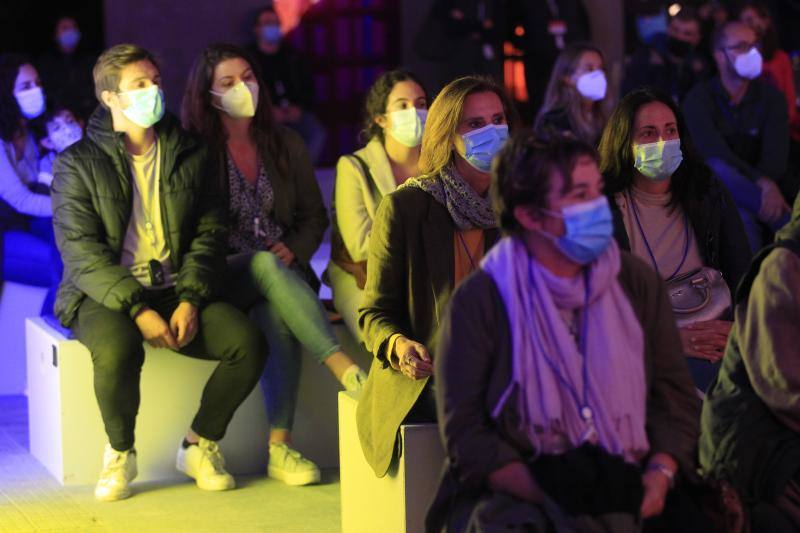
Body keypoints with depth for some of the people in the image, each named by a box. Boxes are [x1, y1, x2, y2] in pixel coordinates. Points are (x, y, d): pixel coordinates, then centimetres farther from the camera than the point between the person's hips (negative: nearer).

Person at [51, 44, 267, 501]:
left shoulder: (191, 156, 11)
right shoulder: (78, 163, 0)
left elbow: (210, 234, 6)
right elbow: (81, 252, -9)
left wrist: (190, 300, -12)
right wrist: (137, 309, -21)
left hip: (177, 291, 4)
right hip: (103, 296, -3)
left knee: (248, 341, -22)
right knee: (118, 349, -38)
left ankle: (200, 446, 0)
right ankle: (120, 454, -10)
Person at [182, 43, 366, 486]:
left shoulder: (286, 145, 13)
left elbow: (314, 216, 17)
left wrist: (293, 249, -5)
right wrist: (266, 258, -16)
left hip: (283, 273, 3)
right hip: (223, 278, -3)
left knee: (278, 315, -34)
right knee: (267, 266, -38)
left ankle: (280, 446, -37)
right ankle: (345, 369, -46)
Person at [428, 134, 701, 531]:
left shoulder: (638, 282, 10)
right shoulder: (477, 301, -2)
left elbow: (675, 397, 12)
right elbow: (463, 434, -5)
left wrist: (660, 474, -8)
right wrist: (554, 495, -17)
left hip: (625, 496, 3)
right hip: (514, 499, -2)